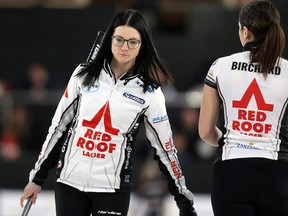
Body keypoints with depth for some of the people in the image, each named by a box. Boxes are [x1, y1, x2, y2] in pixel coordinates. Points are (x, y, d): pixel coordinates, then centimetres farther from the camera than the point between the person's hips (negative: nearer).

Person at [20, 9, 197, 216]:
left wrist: (183, 197, 2)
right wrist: (37, 177, 9)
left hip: (113, 188, -2)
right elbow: (58, 125, 7)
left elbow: (165, 147, 1)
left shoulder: (149, 92, -4)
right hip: (69, 181, 2)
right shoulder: (84, 75, 0)